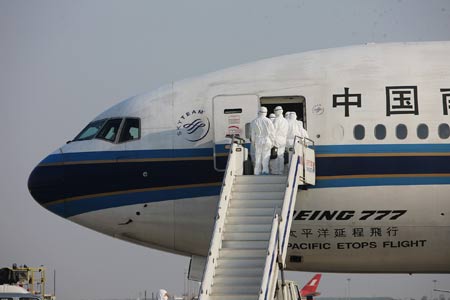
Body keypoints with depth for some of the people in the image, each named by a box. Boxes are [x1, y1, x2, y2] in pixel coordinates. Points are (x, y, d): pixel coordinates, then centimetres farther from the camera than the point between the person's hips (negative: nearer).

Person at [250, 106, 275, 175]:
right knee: (266, 157, 2)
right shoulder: (268, 121, -4)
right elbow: (272, 132, -2)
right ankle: (265, 170, -11)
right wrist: (272, 142, 7)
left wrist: (253, 142, 11)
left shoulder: (254, 122, -1)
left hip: (258, 141, 1)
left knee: (258, 157, 7)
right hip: (267, 141, -1)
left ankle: (257, 172, 6)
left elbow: (253, 133, 2)